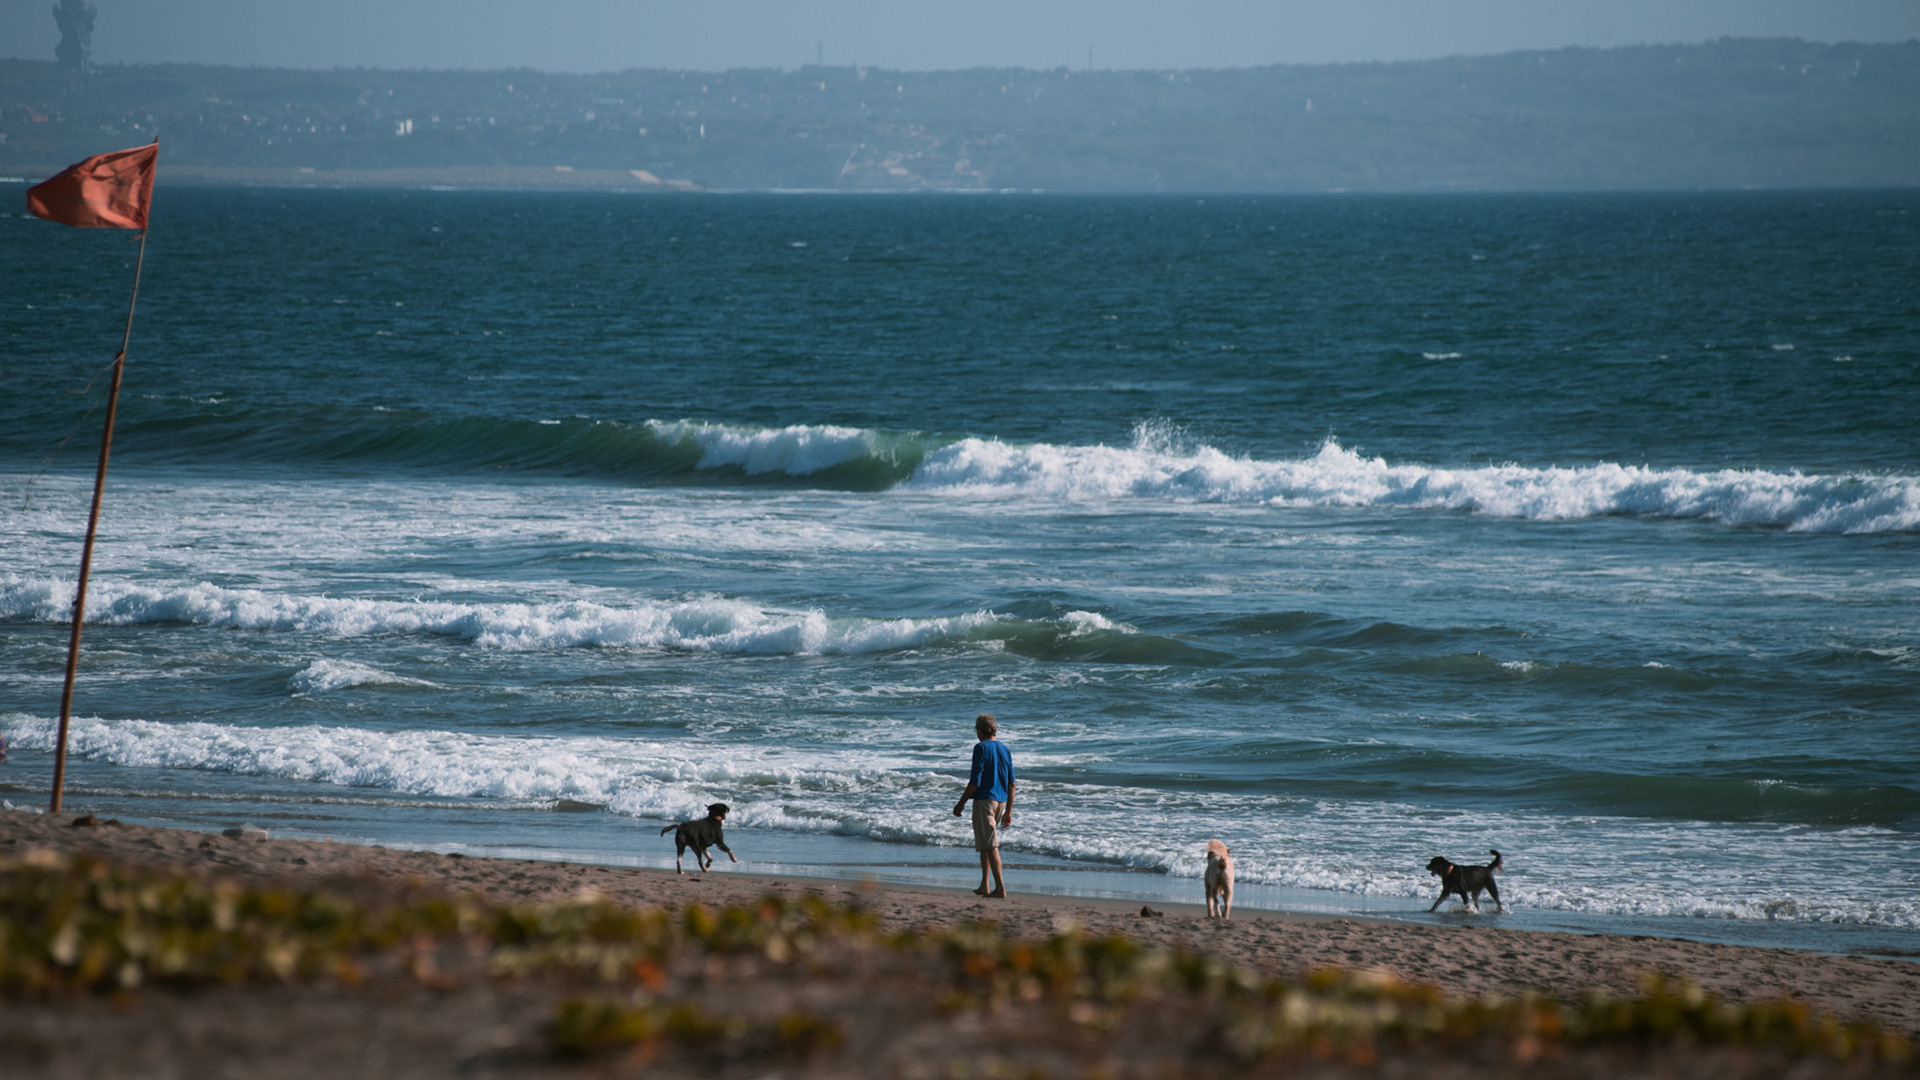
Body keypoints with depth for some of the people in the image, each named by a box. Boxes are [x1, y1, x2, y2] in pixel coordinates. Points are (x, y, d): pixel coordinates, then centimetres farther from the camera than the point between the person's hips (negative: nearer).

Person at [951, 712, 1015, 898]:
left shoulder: (981, 748, -11)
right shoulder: (1004, 749, 10)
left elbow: (975, 781, -15)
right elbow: (1011, 783, 11)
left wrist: (961, 803, -6)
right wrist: (1009, 811, 15)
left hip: (984, 799, -7)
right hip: (1001, 800, 7)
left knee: (990, 846, -7)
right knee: (984, 844, 20)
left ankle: (1000, 888, -14)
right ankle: (984, 886, 23)